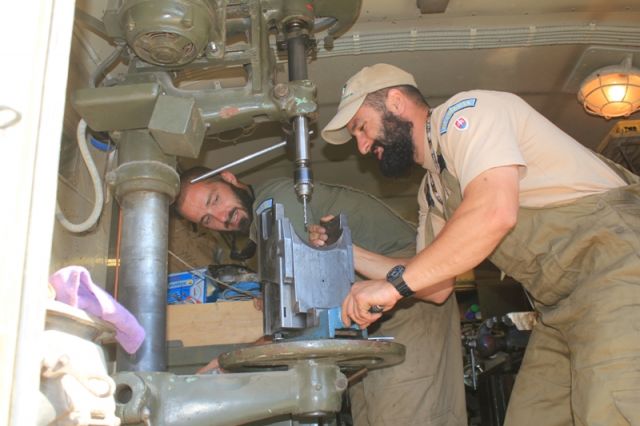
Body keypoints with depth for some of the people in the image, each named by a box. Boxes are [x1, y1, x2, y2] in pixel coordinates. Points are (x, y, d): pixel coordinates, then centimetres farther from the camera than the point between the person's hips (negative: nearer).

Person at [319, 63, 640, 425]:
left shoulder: (463, 112, -7)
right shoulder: (433, 190, 18)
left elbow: (495, 211, -24)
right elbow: (437, 287, 20)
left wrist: (395, 283, -19)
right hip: (562, 307, 8)